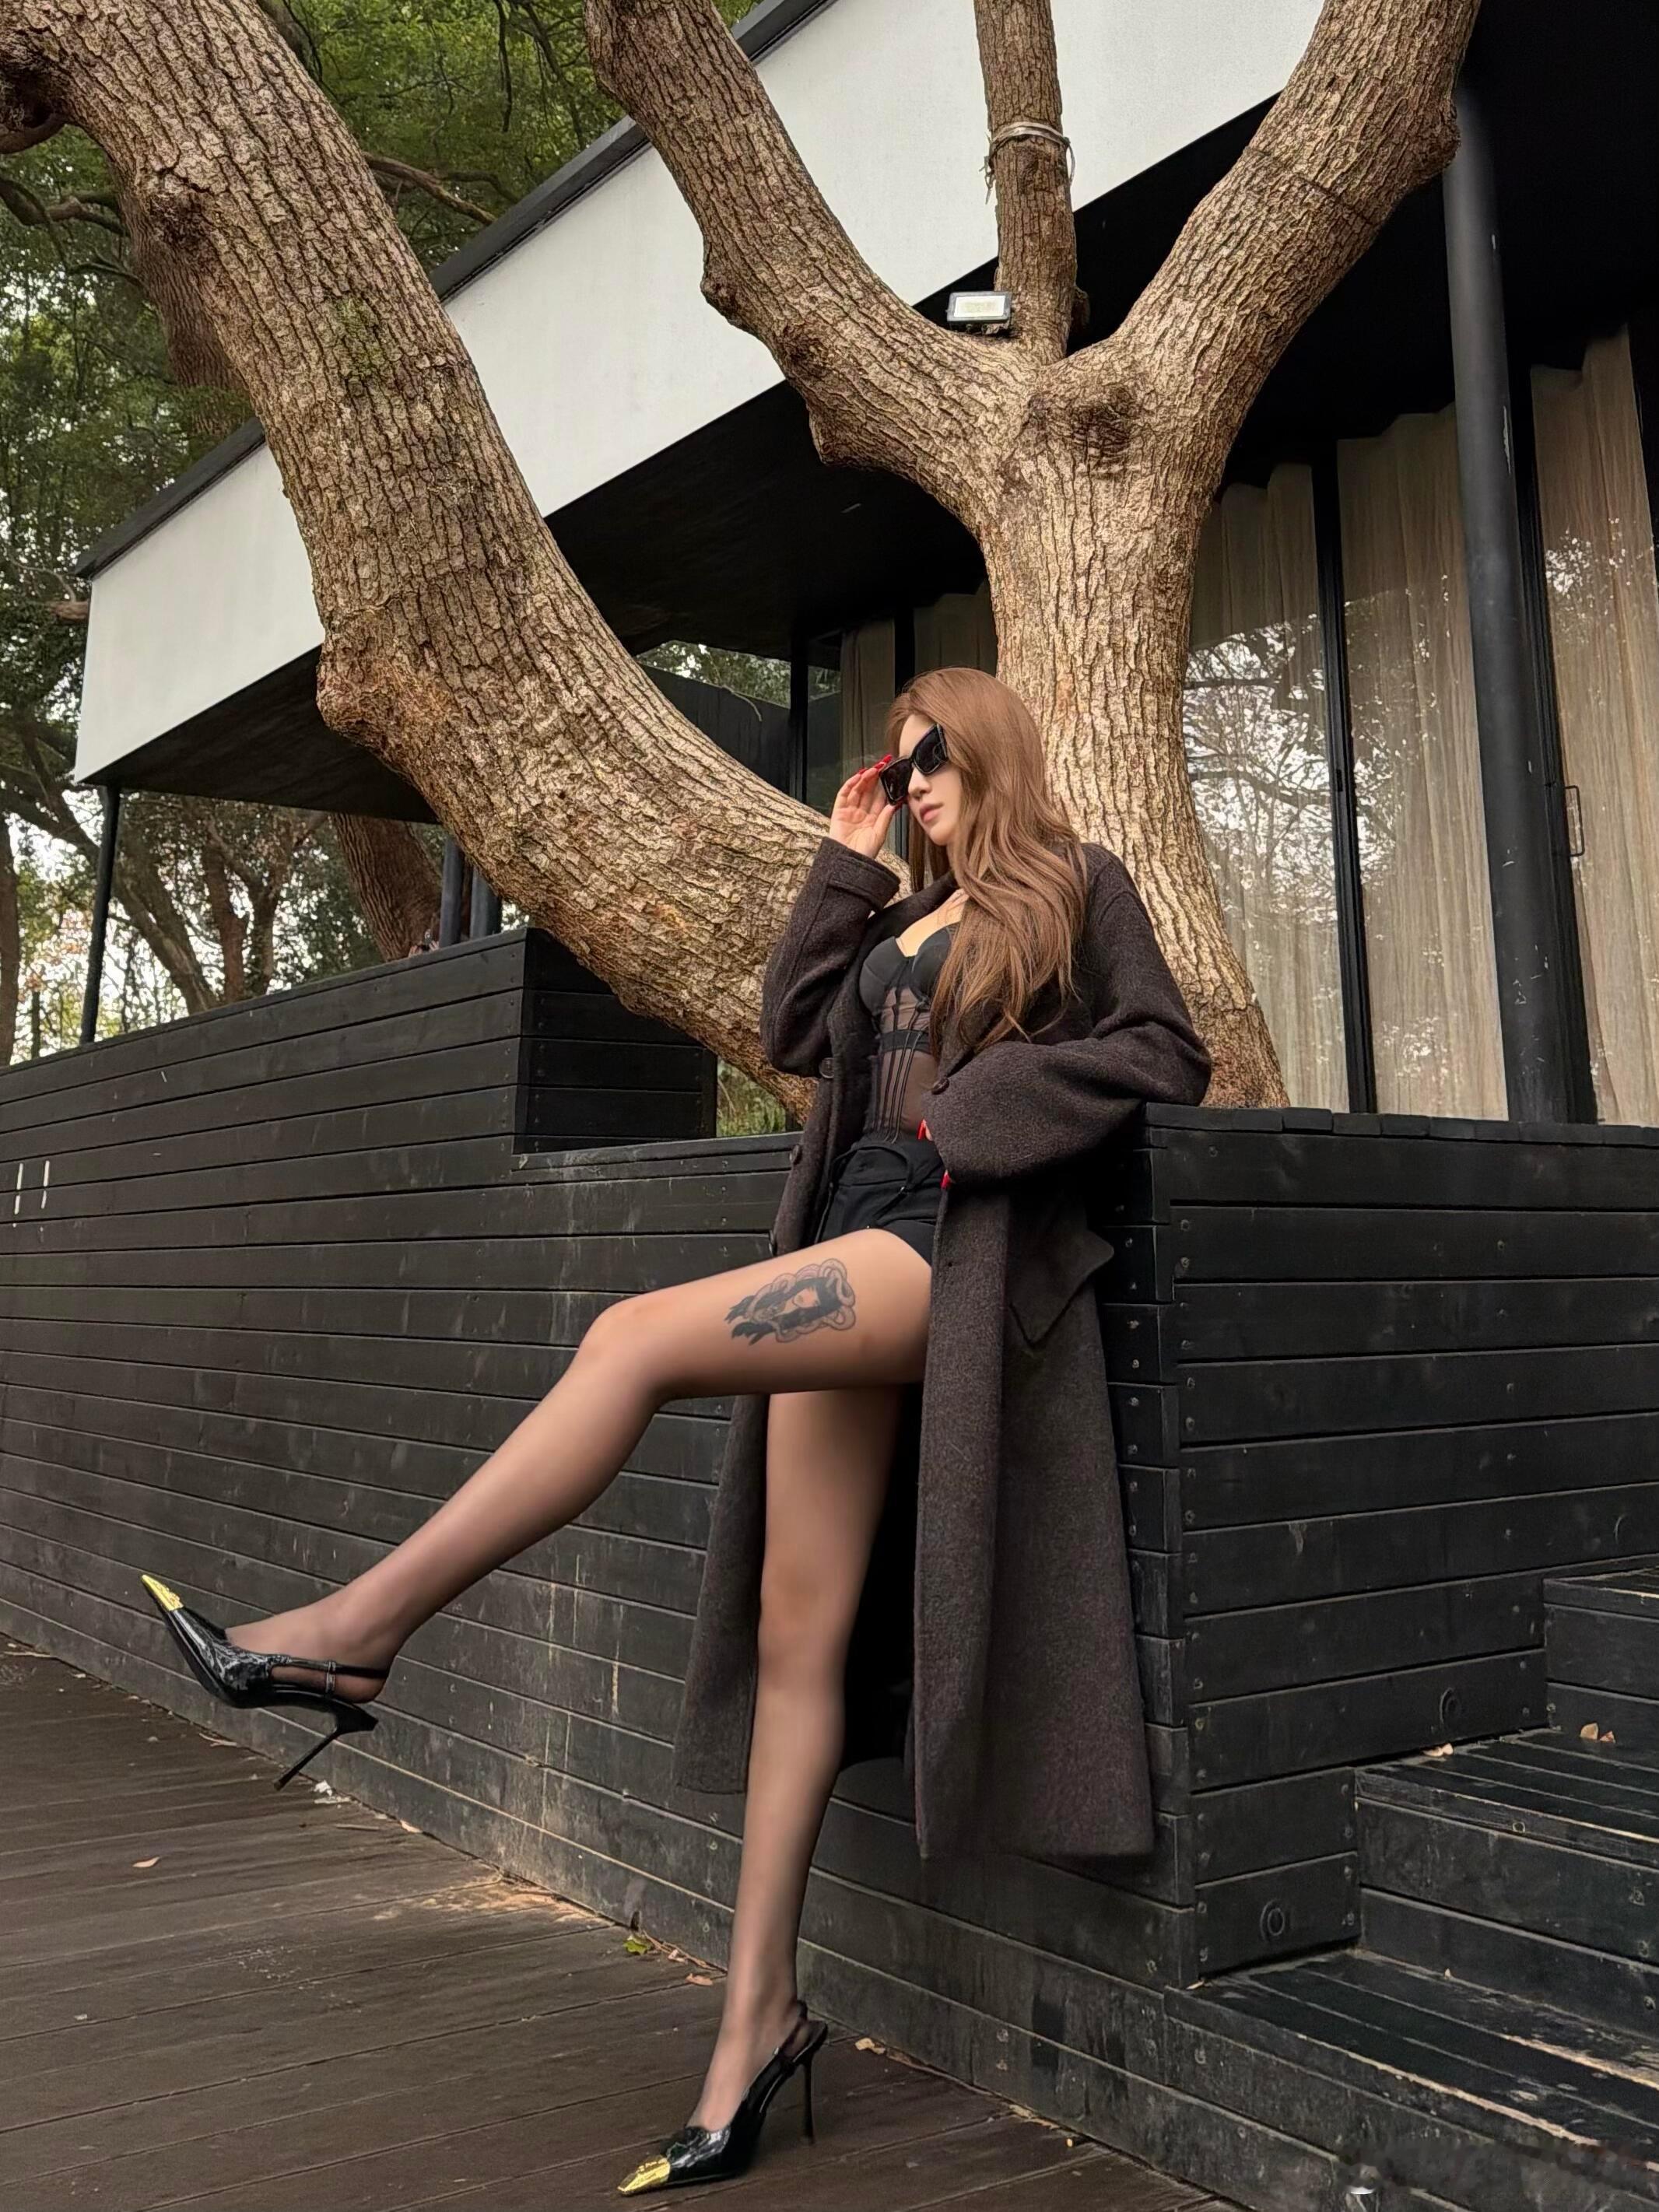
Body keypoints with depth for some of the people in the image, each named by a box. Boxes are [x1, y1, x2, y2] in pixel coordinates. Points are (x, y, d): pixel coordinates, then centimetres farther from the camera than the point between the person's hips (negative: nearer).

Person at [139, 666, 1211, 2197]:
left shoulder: (1079, 888, 11)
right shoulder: (904, 921, 29)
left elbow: (1167, 1056, 2)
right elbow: (794, 1029, 22)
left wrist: (987, 1097, -9)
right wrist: (845, 857, 24)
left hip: (955, 1248, -7)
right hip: (853, 1241, 7)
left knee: (638, 1336, -28)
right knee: (795, 1635, 0)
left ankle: (356, 1633, -21)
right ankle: (758, 2016, 6)